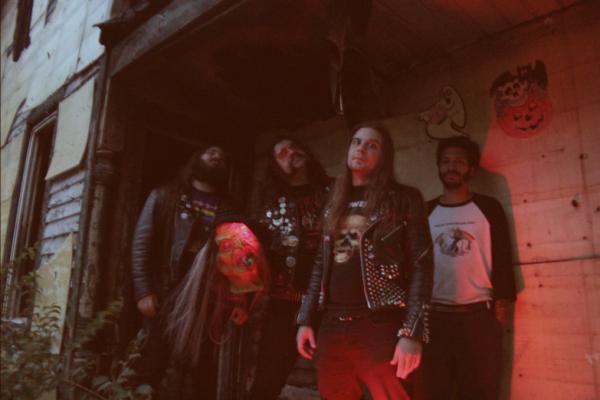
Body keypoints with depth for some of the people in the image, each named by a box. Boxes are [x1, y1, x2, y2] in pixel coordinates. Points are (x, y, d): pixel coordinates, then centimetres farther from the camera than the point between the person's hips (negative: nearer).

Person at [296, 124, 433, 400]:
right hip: (331, 328, 5)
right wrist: (306, 320, 11)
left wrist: (412, 333, -14)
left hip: (381, 328, -4)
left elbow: (421, 266, -5)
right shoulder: (334, 204, 16)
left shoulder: (404, 199, 1)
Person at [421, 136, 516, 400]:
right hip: (435, 316, 1)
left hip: (480, 314, -1)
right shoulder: (426, 213, 9)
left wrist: (501, 304, -5)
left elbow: (502, 259, 2)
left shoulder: (488, 208, 5)